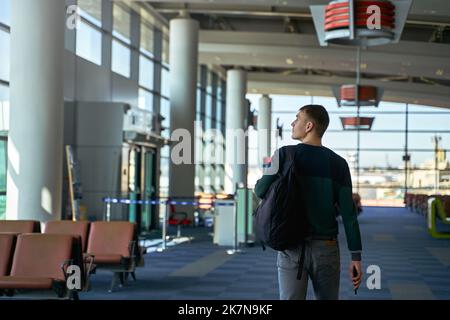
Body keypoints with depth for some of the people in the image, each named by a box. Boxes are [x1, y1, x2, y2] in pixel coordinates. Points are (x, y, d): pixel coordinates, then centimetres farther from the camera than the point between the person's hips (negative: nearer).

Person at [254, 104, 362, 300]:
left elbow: (261, 192, -1)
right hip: (326, 247, 2)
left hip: (292, 247, -1)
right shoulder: (338, 163, 0)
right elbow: (348, 212, -4)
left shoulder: (284, 155, -5)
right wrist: (356, 256, -3)